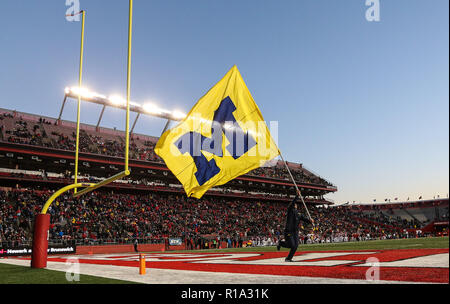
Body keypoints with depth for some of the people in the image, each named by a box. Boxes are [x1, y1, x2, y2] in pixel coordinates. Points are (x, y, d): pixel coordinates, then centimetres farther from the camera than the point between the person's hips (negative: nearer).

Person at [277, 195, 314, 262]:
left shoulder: (298, 214, 15)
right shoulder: (290, 210, -3)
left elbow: (304, 218, 5)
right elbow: (293, 203, -17)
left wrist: (310, 220, -14)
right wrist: (297, 196, -21)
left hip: (295, 232, 6)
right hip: (288, 232, -6)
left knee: (295, 246, -1)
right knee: (291, 245, -9)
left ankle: (289, 258, 14)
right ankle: (281, 243, 19)